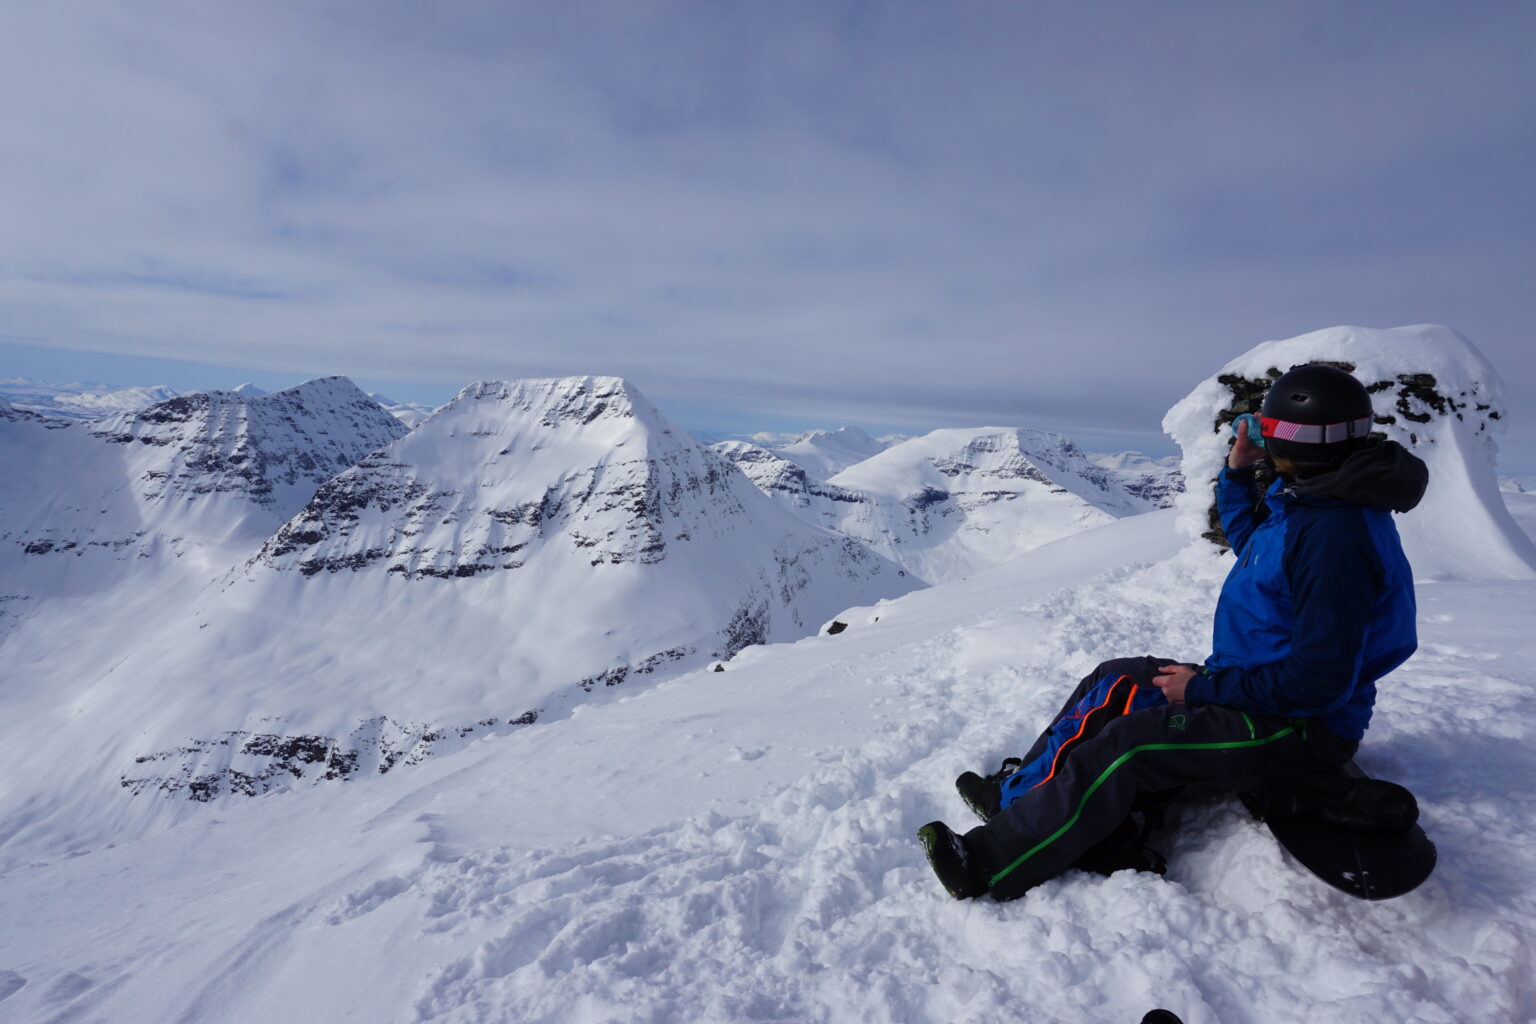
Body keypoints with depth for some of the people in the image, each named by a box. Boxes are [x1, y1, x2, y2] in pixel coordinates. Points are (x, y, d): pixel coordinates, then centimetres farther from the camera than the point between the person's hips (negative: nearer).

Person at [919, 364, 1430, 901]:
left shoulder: (1334, 535, -28)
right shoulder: (1305, 498, 3)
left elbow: (1321, 679, -29)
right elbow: (1248, 538, 26)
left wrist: (1205, 688, -21)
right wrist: (1237, 471, 11)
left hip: (1302, 727, -10)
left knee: (1128, 743, -24)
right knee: (1115, 682, 5)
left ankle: (991, 862, -17)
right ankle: (1016, 797, 5)